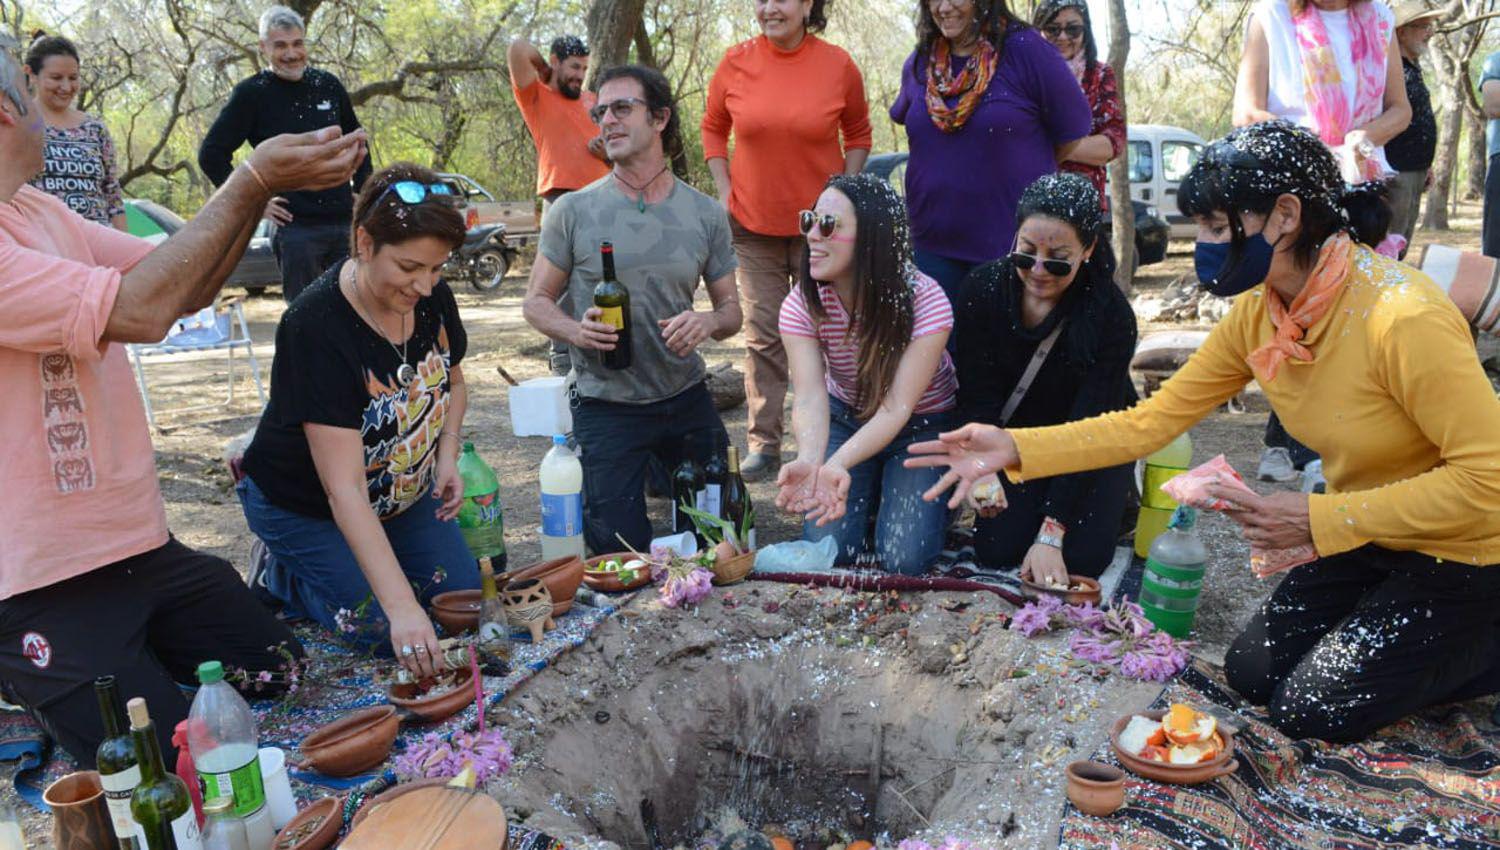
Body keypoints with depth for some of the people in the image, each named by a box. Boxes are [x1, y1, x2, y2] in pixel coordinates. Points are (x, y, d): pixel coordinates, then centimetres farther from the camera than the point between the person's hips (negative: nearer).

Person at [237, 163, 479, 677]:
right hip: (305, 507, -6)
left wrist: (447, 457, -11)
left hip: (404, 493, 7)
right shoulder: (317, 327, -34)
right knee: (384, 631, -13)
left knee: (462, 598, 4)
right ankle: (282, 577, 14)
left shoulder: (432, 298, -14)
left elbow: (453, 384, 9)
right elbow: (344, 490, -37)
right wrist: (400, 606, -42)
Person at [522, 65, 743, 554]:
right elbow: (536, 302, 1)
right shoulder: (574, 211, -5)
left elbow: (732, 309, 7)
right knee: (621, 557, -2)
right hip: (606, 406, -2)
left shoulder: (705, 214, 1)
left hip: (686, 398, 3)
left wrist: (709, 321, -17)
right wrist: (576, 330, -21)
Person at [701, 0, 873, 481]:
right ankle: (763, 445, 13)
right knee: (762, 336, 4)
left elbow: (858, 134, 8)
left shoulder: (838, 66, -6)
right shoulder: (735, 63, -5)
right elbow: (713, 129, 9)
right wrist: (725, 193, -1)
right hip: (753, 224, 1)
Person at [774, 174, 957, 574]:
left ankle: (934, 503, 18)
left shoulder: (925, 301, -30)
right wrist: (809, 460, -55)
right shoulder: (801, 305, -21)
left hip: (921, 425, -2)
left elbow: (896, 408, -35)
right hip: (846, 418, 3)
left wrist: (837, 464, -53)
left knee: (904, 558, -15)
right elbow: (809, 396, -32)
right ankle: (871, 496, 22)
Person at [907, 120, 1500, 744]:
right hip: (1366, 543, 7)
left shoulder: (1402, 317, -31)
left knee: (1312, 711, -8)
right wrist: (1015, 448, -17)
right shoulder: (1255, 313, -8)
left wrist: (1317, 519, -27)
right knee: (1250, 674, 9)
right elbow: (1154, 419, -8)